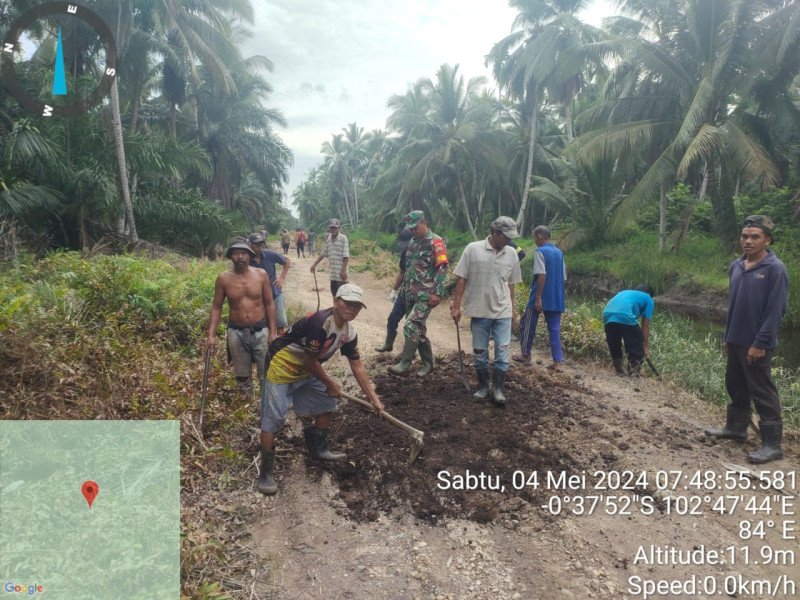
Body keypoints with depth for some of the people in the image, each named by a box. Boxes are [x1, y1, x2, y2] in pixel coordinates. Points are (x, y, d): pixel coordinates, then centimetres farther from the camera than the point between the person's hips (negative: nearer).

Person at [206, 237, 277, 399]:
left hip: (260, 331, 0)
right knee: (242, 376, 13)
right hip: (236, 333, 1)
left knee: (266, 374, 5)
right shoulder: (223, 278, -6)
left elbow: (269, 304, 0)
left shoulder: (261, 275, -5)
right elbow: (216, 307, 1)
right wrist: (211, 335, -5)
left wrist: (272, 332, -4)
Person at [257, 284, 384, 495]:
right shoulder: (320, 322, -31)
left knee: (326, 402, 13)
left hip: (307, 371, 9)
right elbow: (310, 361, -23)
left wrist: (373, 398, 2)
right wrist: (330, 384, -9)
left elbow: (357, 366, 4)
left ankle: (318, 449, 33)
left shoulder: (349, 331, -4)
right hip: (283, 366, -9)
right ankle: (265, 473, 3)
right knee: (274, 418, -9)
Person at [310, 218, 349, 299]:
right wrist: (314, 264, 20)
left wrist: (343, 270, -18)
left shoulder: (343, 238, -8)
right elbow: (323, 254, 22)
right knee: (334, 293, 11)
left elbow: (346, 257, -13)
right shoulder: (328, 240, 11)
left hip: (341, 272, -7)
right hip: (332, 272, 7)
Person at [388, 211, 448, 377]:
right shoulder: (412, 242, 14)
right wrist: (405, 289, 19)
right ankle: (428, 363, 22)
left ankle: (404, 364, -7)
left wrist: (437, 293, -20)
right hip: (411, 294, 8)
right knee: (419, 329, 11)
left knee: (412, 327, -13)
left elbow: (442, 268, -15)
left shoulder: (435, 242, -9)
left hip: (426, 295, -8)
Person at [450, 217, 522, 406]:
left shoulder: (511, 254, 2)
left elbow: (511, 283, 12)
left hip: (503, 312, 2)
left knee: (502, 351, 2)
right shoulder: (473, 249, -7)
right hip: (479, 311, -2)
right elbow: (462, 279, -4)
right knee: (479, 351, 9)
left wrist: (512, 308, 15)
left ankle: (497, 389, 15)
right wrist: (456, 306, -6)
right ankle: (483, 386, 27)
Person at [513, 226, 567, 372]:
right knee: (554, 330, 7)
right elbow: (564, 278, 14)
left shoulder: (540, 251, -10)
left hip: (541, 298, -6)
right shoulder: (559, 253, 12)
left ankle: (525, 355, 21)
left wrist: (538, 298, -19)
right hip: (557, 299, 6)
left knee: (527, 326, 10)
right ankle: (558, 362, 2)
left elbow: (542, 275, -19)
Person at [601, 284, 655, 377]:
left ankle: (619, 372, 32)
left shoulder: (625, 292, 39)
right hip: (625, 317, -6)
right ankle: (633, 375, 11)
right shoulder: (648, 299, 24)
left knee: (614, 347, 24)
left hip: (607, 315, 6)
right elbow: (645, 326, 19)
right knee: (636, 349, 11)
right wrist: (646, 346, 25)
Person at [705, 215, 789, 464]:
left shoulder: (774, 269, -13)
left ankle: (772, 444, 8)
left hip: (756, 344, -7)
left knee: (762, 392, -1)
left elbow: (775, 310, -15)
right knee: (735, 385, 18)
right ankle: (736, 427, 34)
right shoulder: (736, 266, 8)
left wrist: (760, 343, -17)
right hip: (736, 341, 7)